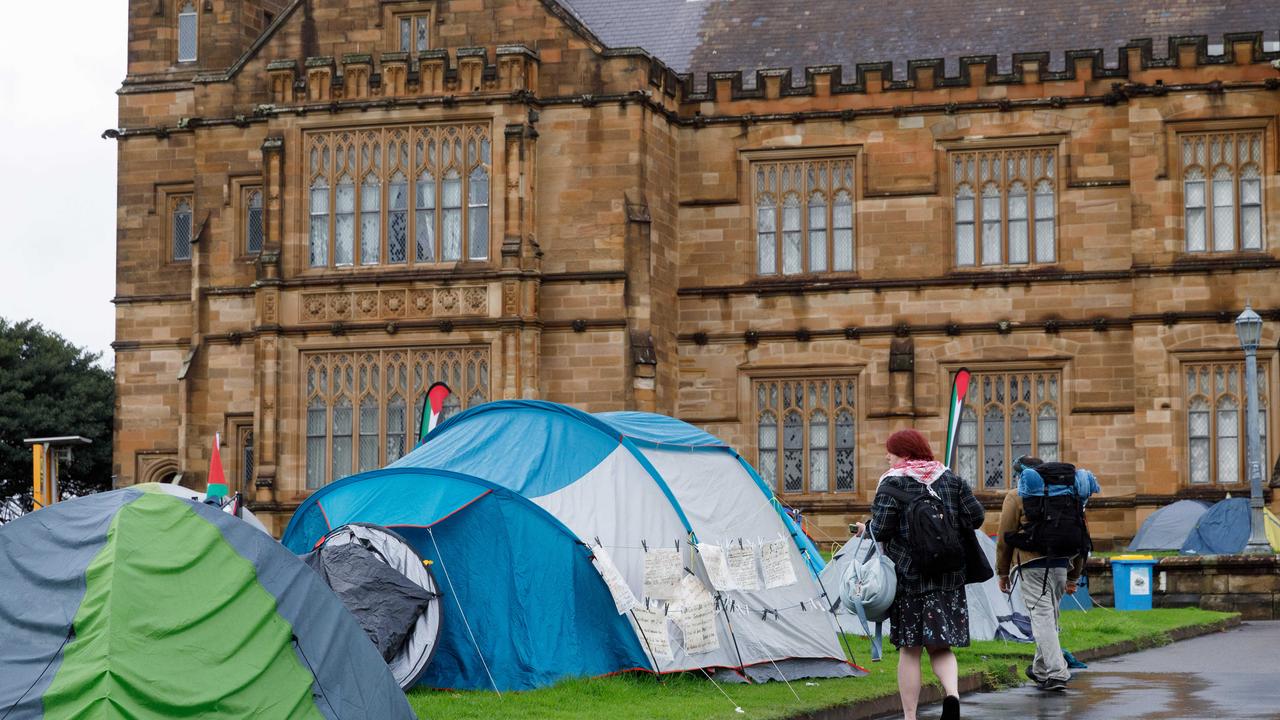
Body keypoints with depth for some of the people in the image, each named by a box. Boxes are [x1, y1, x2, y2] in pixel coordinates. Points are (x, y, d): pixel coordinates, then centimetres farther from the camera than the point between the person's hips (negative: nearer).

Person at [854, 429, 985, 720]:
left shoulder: (892, 484, -6)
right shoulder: (951, 479, 8)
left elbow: (881, 530, -12)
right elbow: (975, 516, 4)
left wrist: (865, 529, 8)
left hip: (908, 575, -4)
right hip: (949, 576, 4)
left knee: (909, 649, 5)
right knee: (941, 646, 10)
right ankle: (952, 694, -16)